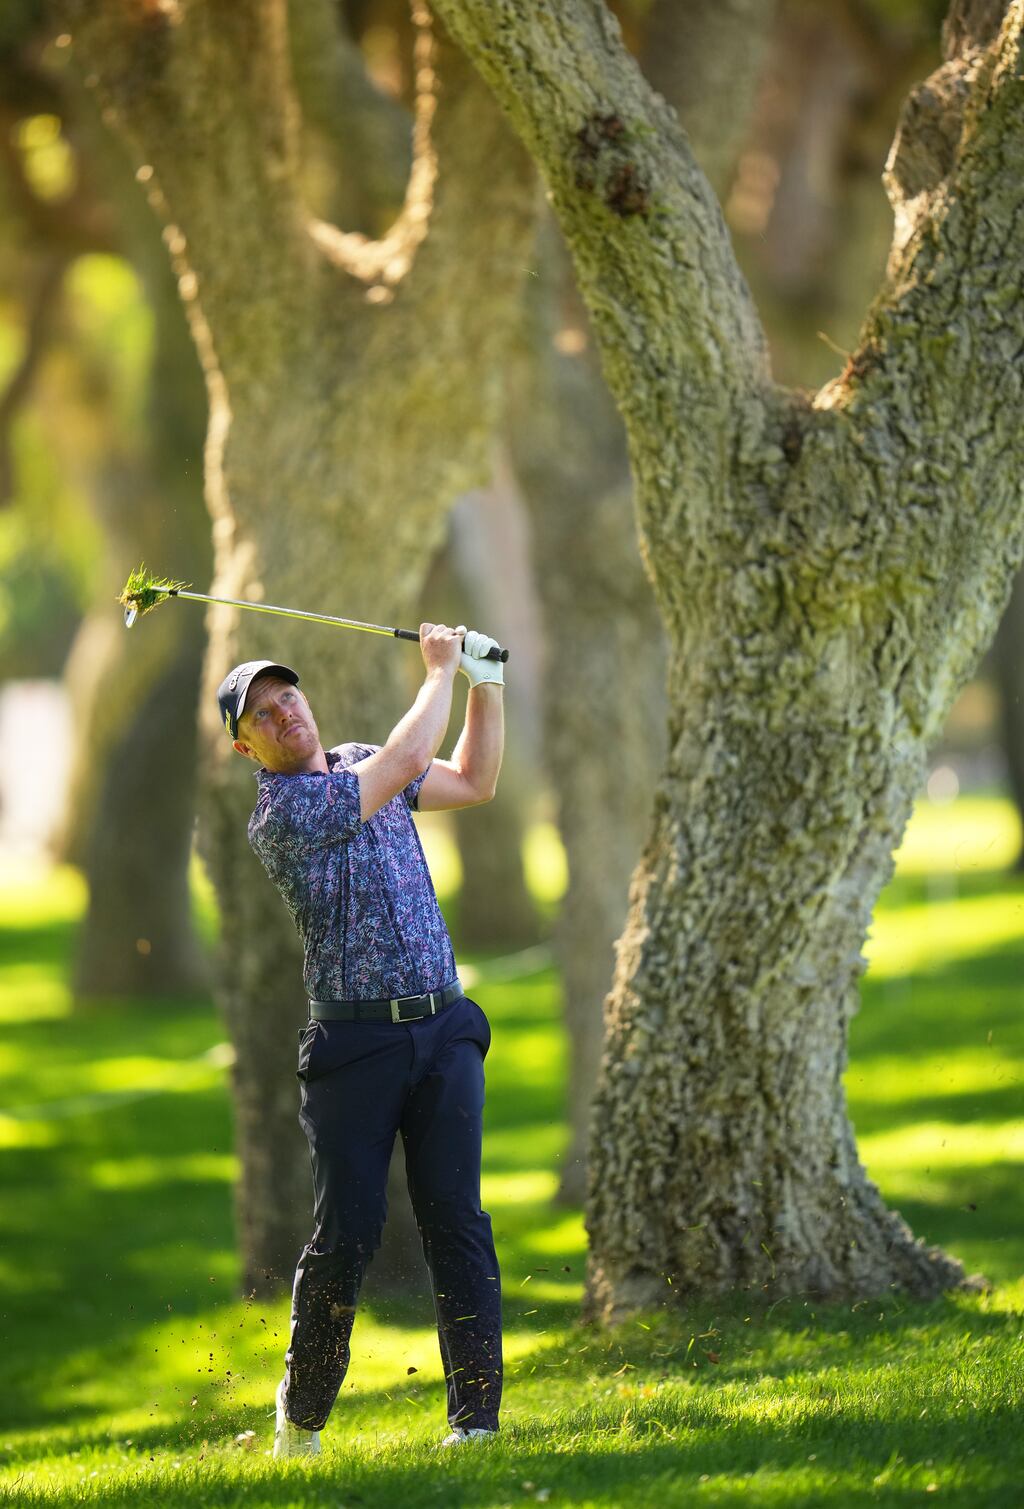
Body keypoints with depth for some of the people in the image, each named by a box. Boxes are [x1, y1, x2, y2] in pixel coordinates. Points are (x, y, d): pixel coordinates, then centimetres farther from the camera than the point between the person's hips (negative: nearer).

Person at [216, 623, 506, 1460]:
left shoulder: (360, 764, 16)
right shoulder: (280, 811, -9)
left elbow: (473, 782, 29)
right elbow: (408, 759, -15)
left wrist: (486, 683, 18)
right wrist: (439, 672, 0)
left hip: (443, 1030, 5)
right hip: (356, 1042, -5)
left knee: (457, 1219, -5)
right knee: (348, 1233, -6)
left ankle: (477, 1414, -6)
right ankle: (301, 1415, 11)